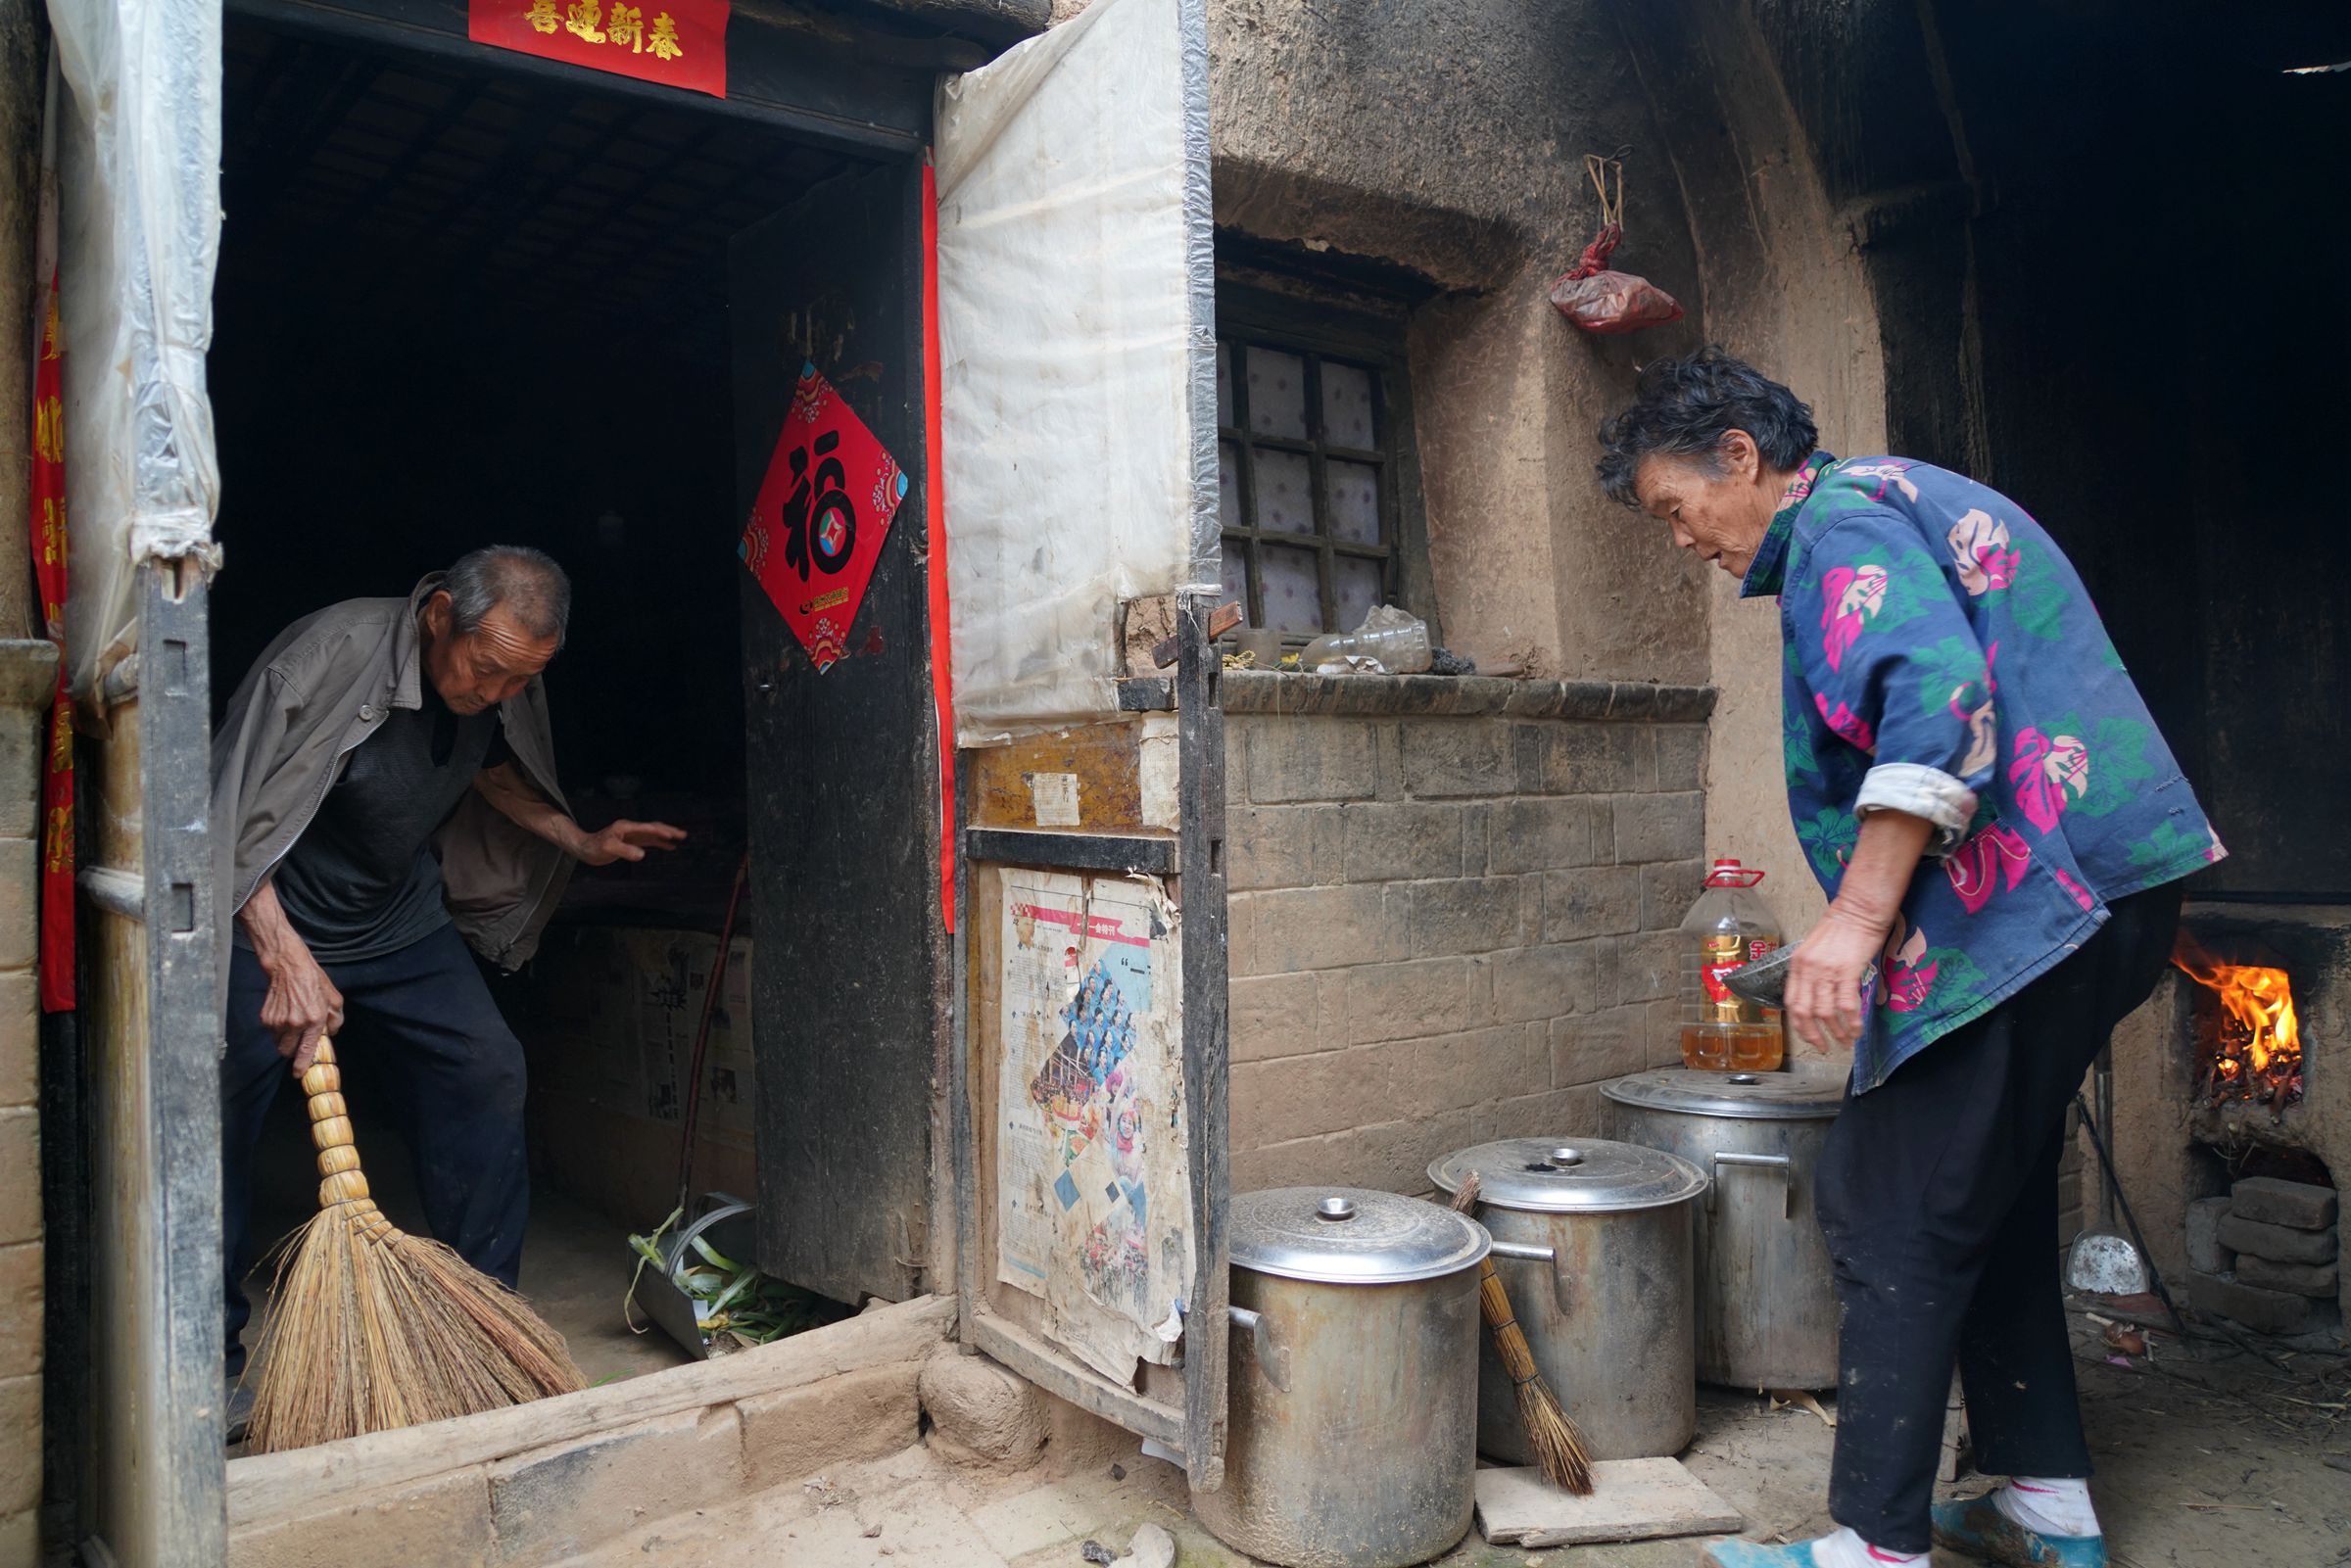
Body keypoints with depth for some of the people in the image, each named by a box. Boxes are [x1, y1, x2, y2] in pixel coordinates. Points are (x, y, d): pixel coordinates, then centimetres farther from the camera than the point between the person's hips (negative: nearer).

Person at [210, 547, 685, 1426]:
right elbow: (234, 821, -27)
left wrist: (581, 842, 2)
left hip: (402, 921, 5)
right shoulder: (330, 655, -28)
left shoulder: (503, 685, -8)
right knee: (222, 1115, -5)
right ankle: (213, 1354, 11)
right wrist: (286, 959, -34)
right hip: (273, 921, -5)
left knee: (486, 1071, -4)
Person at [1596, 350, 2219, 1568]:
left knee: (1892, 1215, -5)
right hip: (2103, 893, 11)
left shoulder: (1844, 521, -9)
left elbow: (1937, 698, -25)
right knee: (1991, 1203, 18)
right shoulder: (1918, 501, 23)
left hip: (2022, 905, -11)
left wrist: (1858, 918, -28)